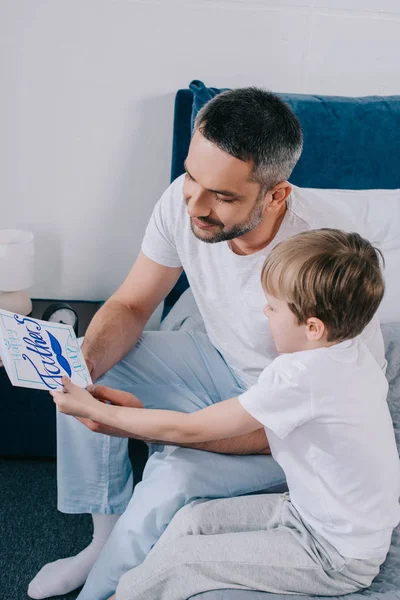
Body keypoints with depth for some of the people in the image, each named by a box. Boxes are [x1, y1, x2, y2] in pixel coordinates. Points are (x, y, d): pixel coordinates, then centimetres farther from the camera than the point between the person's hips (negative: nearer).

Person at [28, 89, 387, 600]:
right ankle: (108, 537, 7)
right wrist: (85, 363, -27)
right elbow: (130, 306, -4)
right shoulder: (185, 200, -18)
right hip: (225, 362, 6)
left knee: (174, 476, -29)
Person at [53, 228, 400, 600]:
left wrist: (96, 410, -13)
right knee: (192, 518, 5)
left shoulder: (300, 377, -30)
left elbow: (187, 429, -21)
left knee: (176, 557, -9)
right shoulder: (355, 353, -4)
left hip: (337, 559, -9)